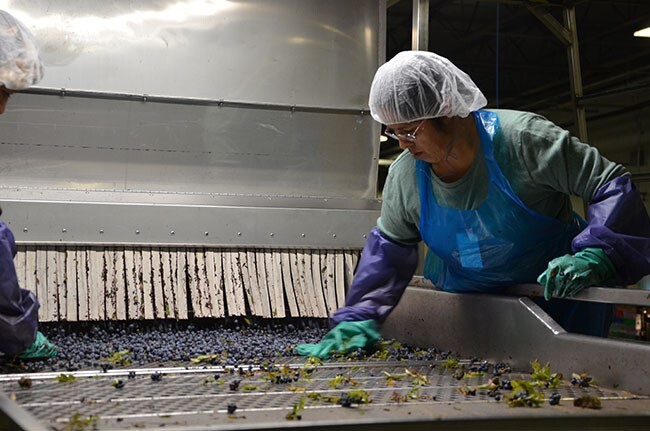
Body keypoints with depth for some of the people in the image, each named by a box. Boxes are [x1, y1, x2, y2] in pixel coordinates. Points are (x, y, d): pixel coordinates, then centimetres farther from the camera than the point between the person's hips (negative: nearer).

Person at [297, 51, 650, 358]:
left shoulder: (521, 138, -27)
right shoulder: (405, 174, -11)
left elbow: (612, 184, -22)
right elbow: (389, 245, 4)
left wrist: (593, 256, -37)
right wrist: (362, 315, -6)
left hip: (555, 289, -3)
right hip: (465, 298, 4)